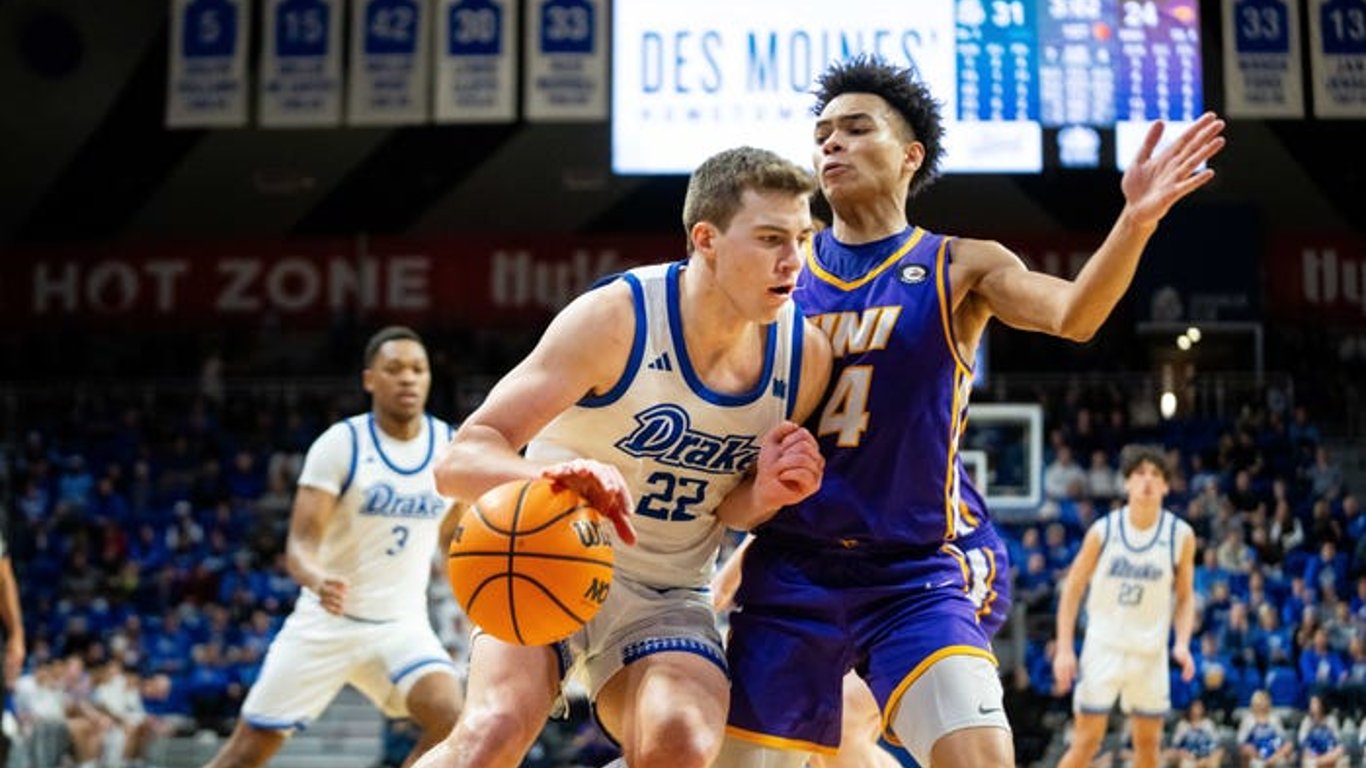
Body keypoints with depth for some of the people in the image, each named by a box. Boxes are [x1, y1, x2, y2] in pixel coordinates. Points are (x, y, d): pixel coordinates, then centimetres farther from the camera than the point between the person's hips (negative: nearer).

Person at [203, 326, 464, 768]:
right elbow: (301, 544, -19)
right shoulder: (341, 444, -13)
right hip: (327, 621, -2)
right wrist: (317, 580, -42)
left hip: (401, 624, 2)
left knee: (451, 718, -23)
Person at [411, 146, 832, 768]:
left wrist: (765, 494, -17)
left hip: (669, 596, 4)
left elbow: (727, 511, 8)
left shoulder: (805, 355, -6)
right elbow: (460, 461, -26)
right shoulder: (616, 318, -21)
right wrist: (551, 480, -49)